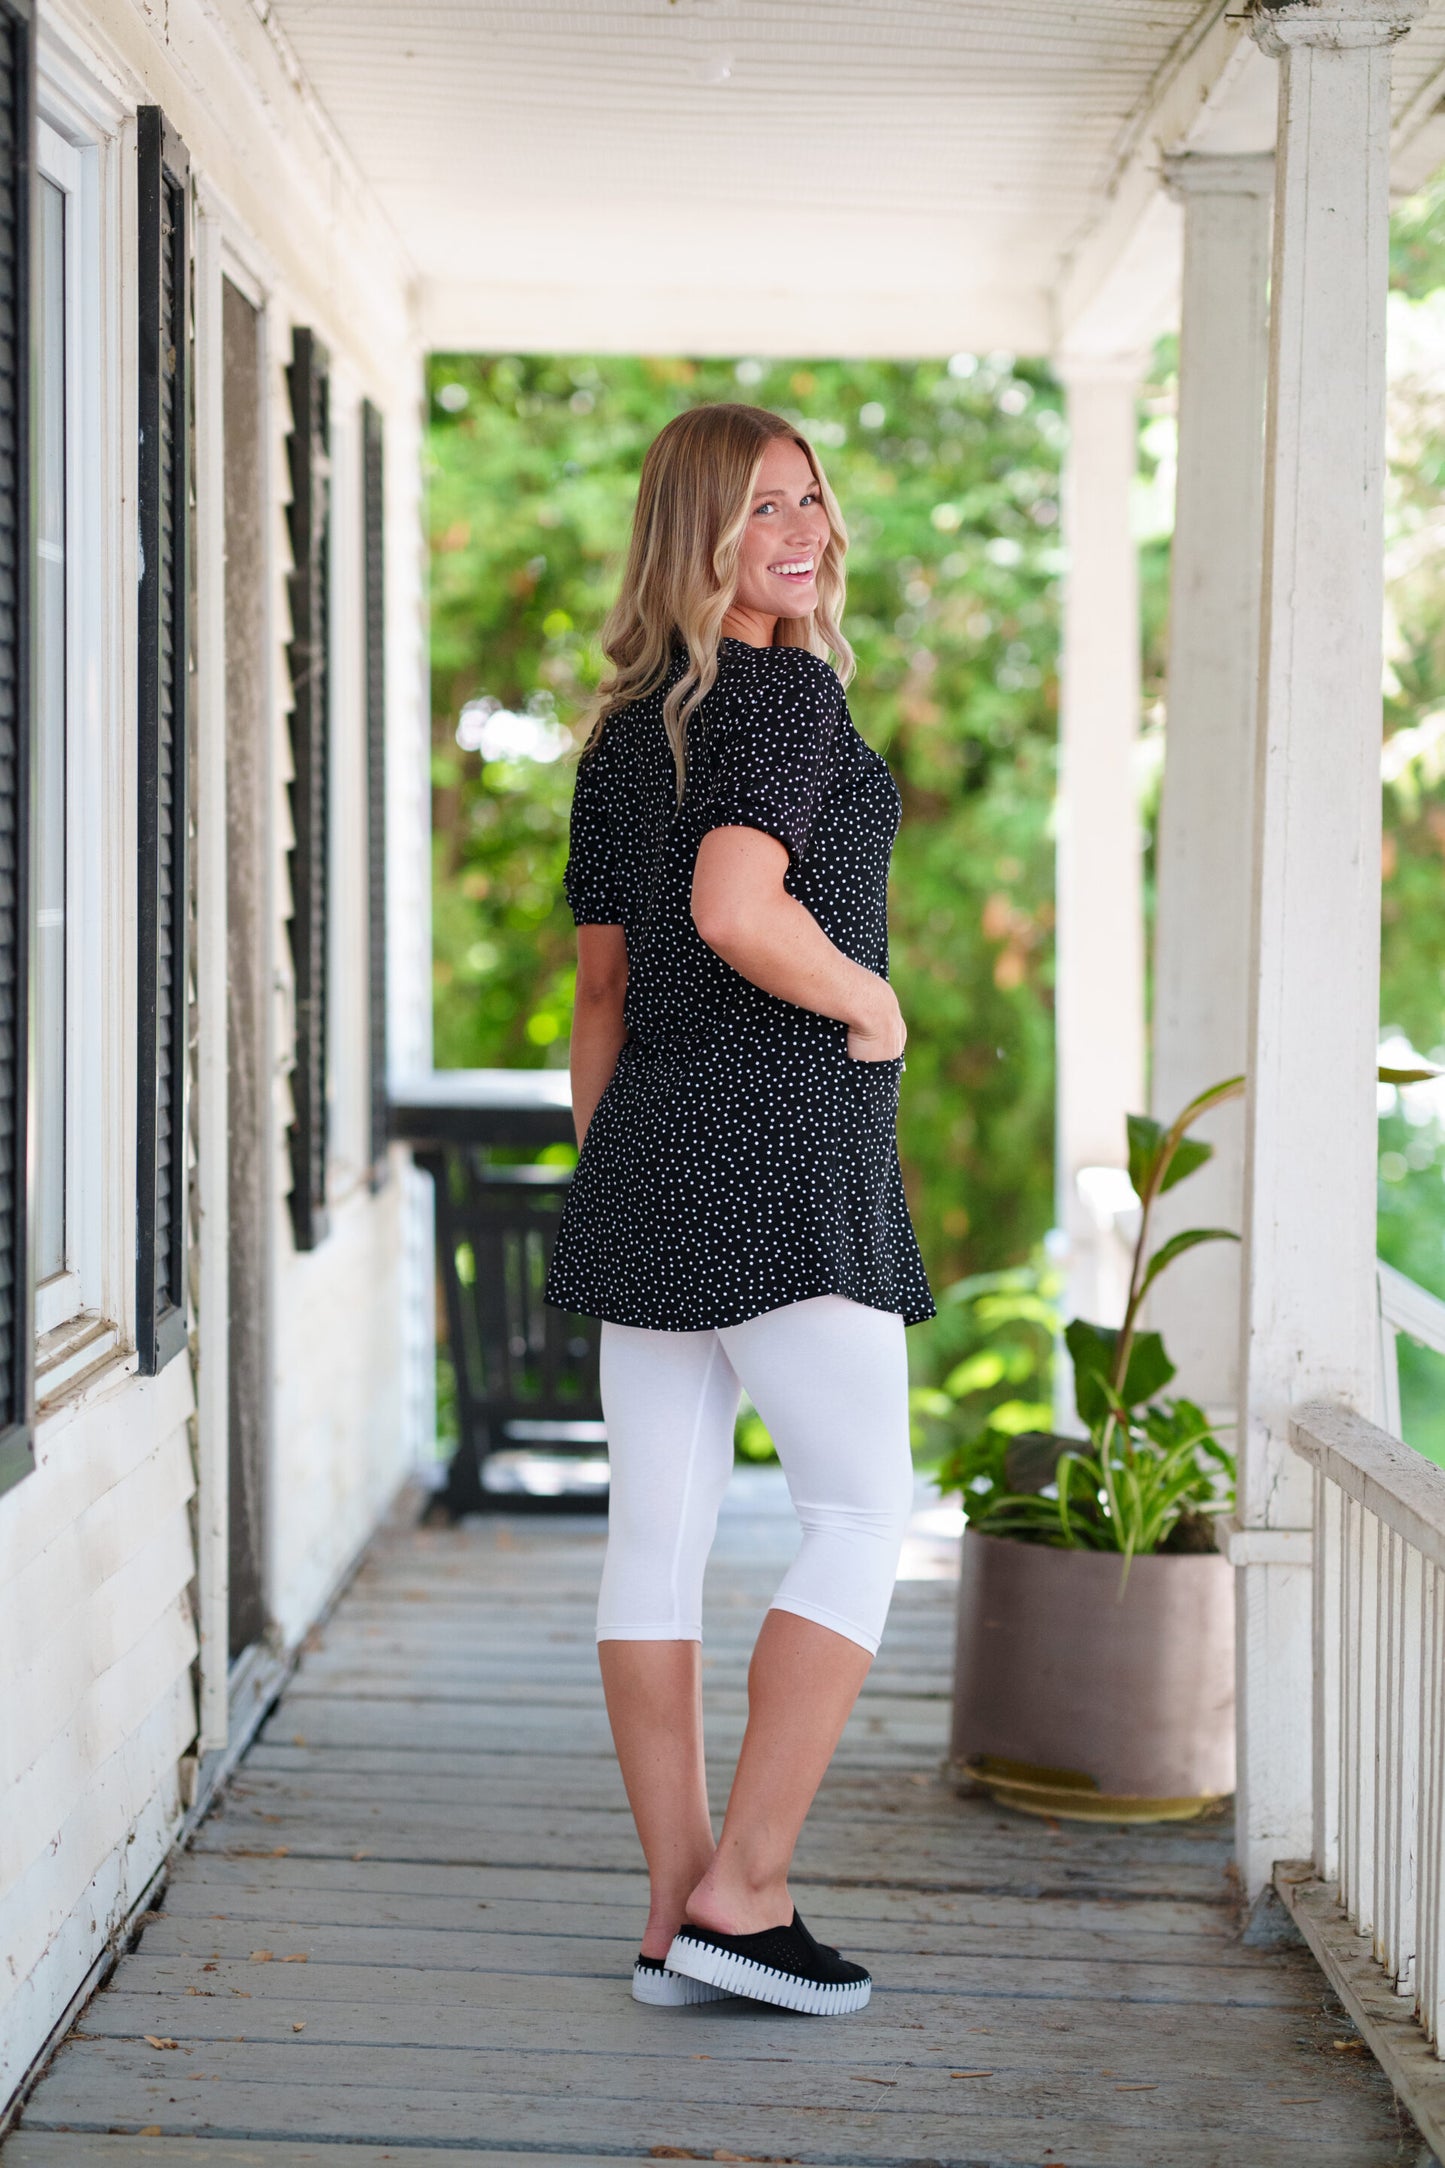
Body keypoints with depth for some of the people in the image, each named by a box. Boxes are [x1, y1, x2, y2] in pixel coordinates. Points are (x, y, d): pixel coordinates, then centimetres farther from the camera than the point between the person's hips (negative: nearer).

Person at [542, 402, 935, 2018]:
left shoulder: (619, 739, 15)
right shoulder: (792, 691, -10)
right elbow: (736, 909, -25)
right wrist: (870, 1003, -8)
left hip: (644, 1153, 8)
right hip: (782, 1153, -8)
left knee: (658, 1534, 6)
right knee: (861, 1514, 1)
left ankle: (678, 1914, 13)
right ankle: (740, 1890, -2)